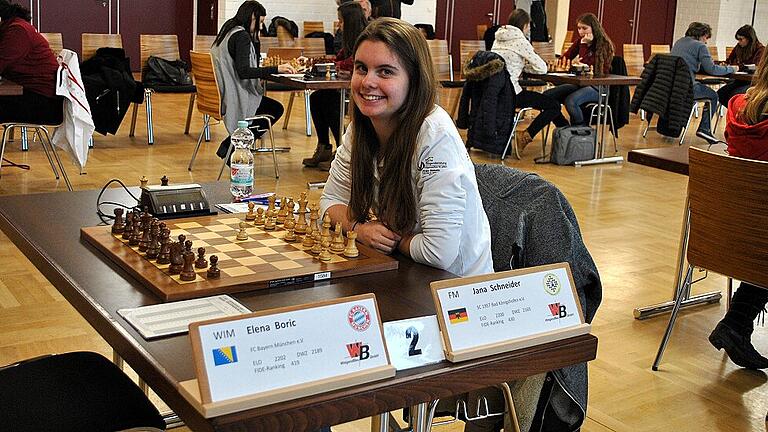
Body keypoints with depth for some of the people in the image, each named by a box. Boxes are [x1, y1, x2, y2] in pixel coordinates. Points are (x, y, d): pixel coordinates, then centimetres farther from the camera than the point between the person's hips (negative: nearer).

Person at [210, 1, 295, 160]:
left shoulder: (228, 32, 13)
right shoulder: (241, 36, -17)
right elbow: (243, 72, -26)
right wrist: (276, 69, -26)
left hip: (222, 96, 10)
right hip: (235, 97, -10)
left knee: (274, 107, 19)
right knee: (276, 109, 5)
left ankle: (229, 146, 13)